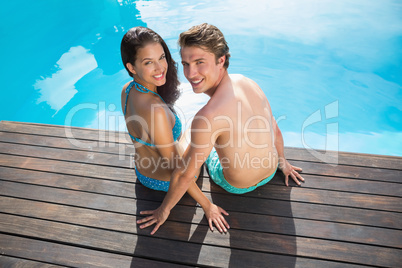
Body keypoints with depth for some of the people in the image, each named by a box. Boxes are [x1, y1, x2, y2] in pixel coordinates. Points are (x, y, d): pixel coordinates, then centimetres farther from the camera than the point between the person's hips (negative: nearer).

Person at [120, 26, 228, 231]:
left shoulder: (127, 90, -15)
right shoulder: (155, 110, -42)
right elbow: (176, 168, -33)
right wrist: (207, 205, -20)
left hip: (141, 172, 7)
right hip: (167, 182, -6)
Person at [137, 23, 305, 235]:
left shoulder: (209, 116, -39)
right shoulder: (248, 82, -17)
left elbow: (185, 175, -26)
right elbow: (275, 130, -2)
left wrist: (164, 209, -8)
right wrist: (283, 163, 17)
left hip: (237, 186, -4)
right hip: (270, 173, 5)